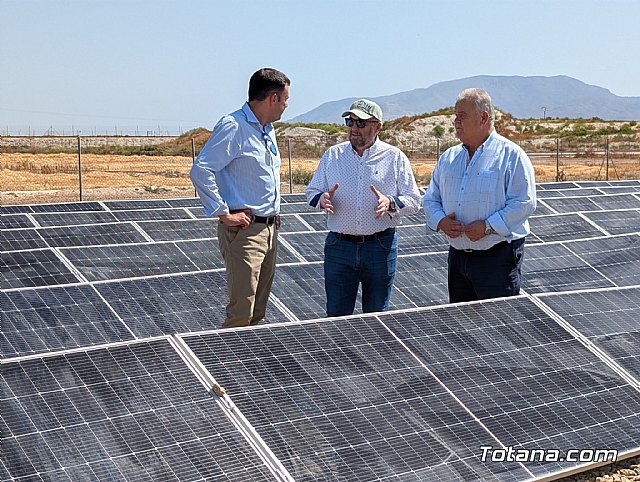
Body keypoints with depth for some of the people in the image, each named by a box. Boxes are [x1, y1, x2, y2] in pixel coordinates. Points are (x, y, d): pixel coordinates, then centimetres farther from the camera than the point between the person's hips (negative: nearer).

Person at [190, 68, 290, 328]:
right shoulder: (234, 126, -13)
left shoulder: (268, 130, 17)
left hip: (269, 230, 9)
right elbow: (200, 170, -21)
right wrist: (224, 213, -19)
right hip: (243, 231, -9)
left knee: (258, 314, 12)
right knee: (241, 314, -10)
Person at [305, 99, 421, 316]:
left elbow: (414, 200, 2)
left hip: (381, 248, -1)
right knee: (336, 315, 3)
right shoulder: (332, 155, 7)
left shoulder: (395, 157, 1)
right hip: (339, 247, 1)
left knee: (377, 316, 11)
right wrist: (322, 199, -12)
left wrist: (390, 203, -19)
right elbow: (312, 191, 12)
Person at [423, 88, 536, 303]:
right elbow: (430, 199, 16)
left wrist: (487, 226, -20)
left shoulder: (511, 155, -6)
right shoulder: (448, 157, 13)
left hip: (498, 258, -6)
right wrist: (440, 221, -5)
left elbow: (524, 203, -13)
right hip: (457, 256, 6)